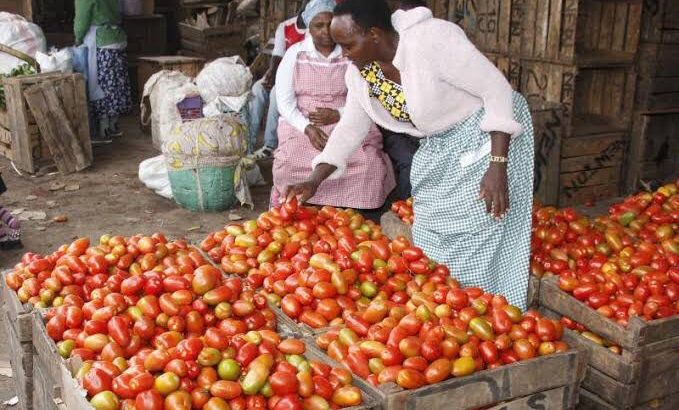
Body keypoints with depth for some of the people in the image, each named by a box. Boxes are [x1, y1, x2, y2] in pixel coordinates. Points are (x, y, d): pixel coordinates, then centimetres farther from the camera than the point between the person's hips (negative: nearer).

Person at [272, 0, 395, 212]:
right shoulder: (295, 54, 2)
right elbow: (284, 102, -2)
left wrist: (338, 114, -16)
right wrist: (308, 128, -18)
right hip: (301, 124, 0)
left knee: (370, 162, -27)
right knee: (291, 163, -30)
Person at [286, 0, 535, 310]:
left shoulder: (430, 39, -27)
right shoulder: (360, 73, -5)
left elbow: (498, 90, -24)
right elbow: (349, 129, 7)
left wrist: (497, 166, -29)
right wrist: (314, 182, -2)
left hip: (490, 135, -7)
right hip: (440, 147, 8)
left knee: (481, 246, -7)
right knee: (430, 241, 11)